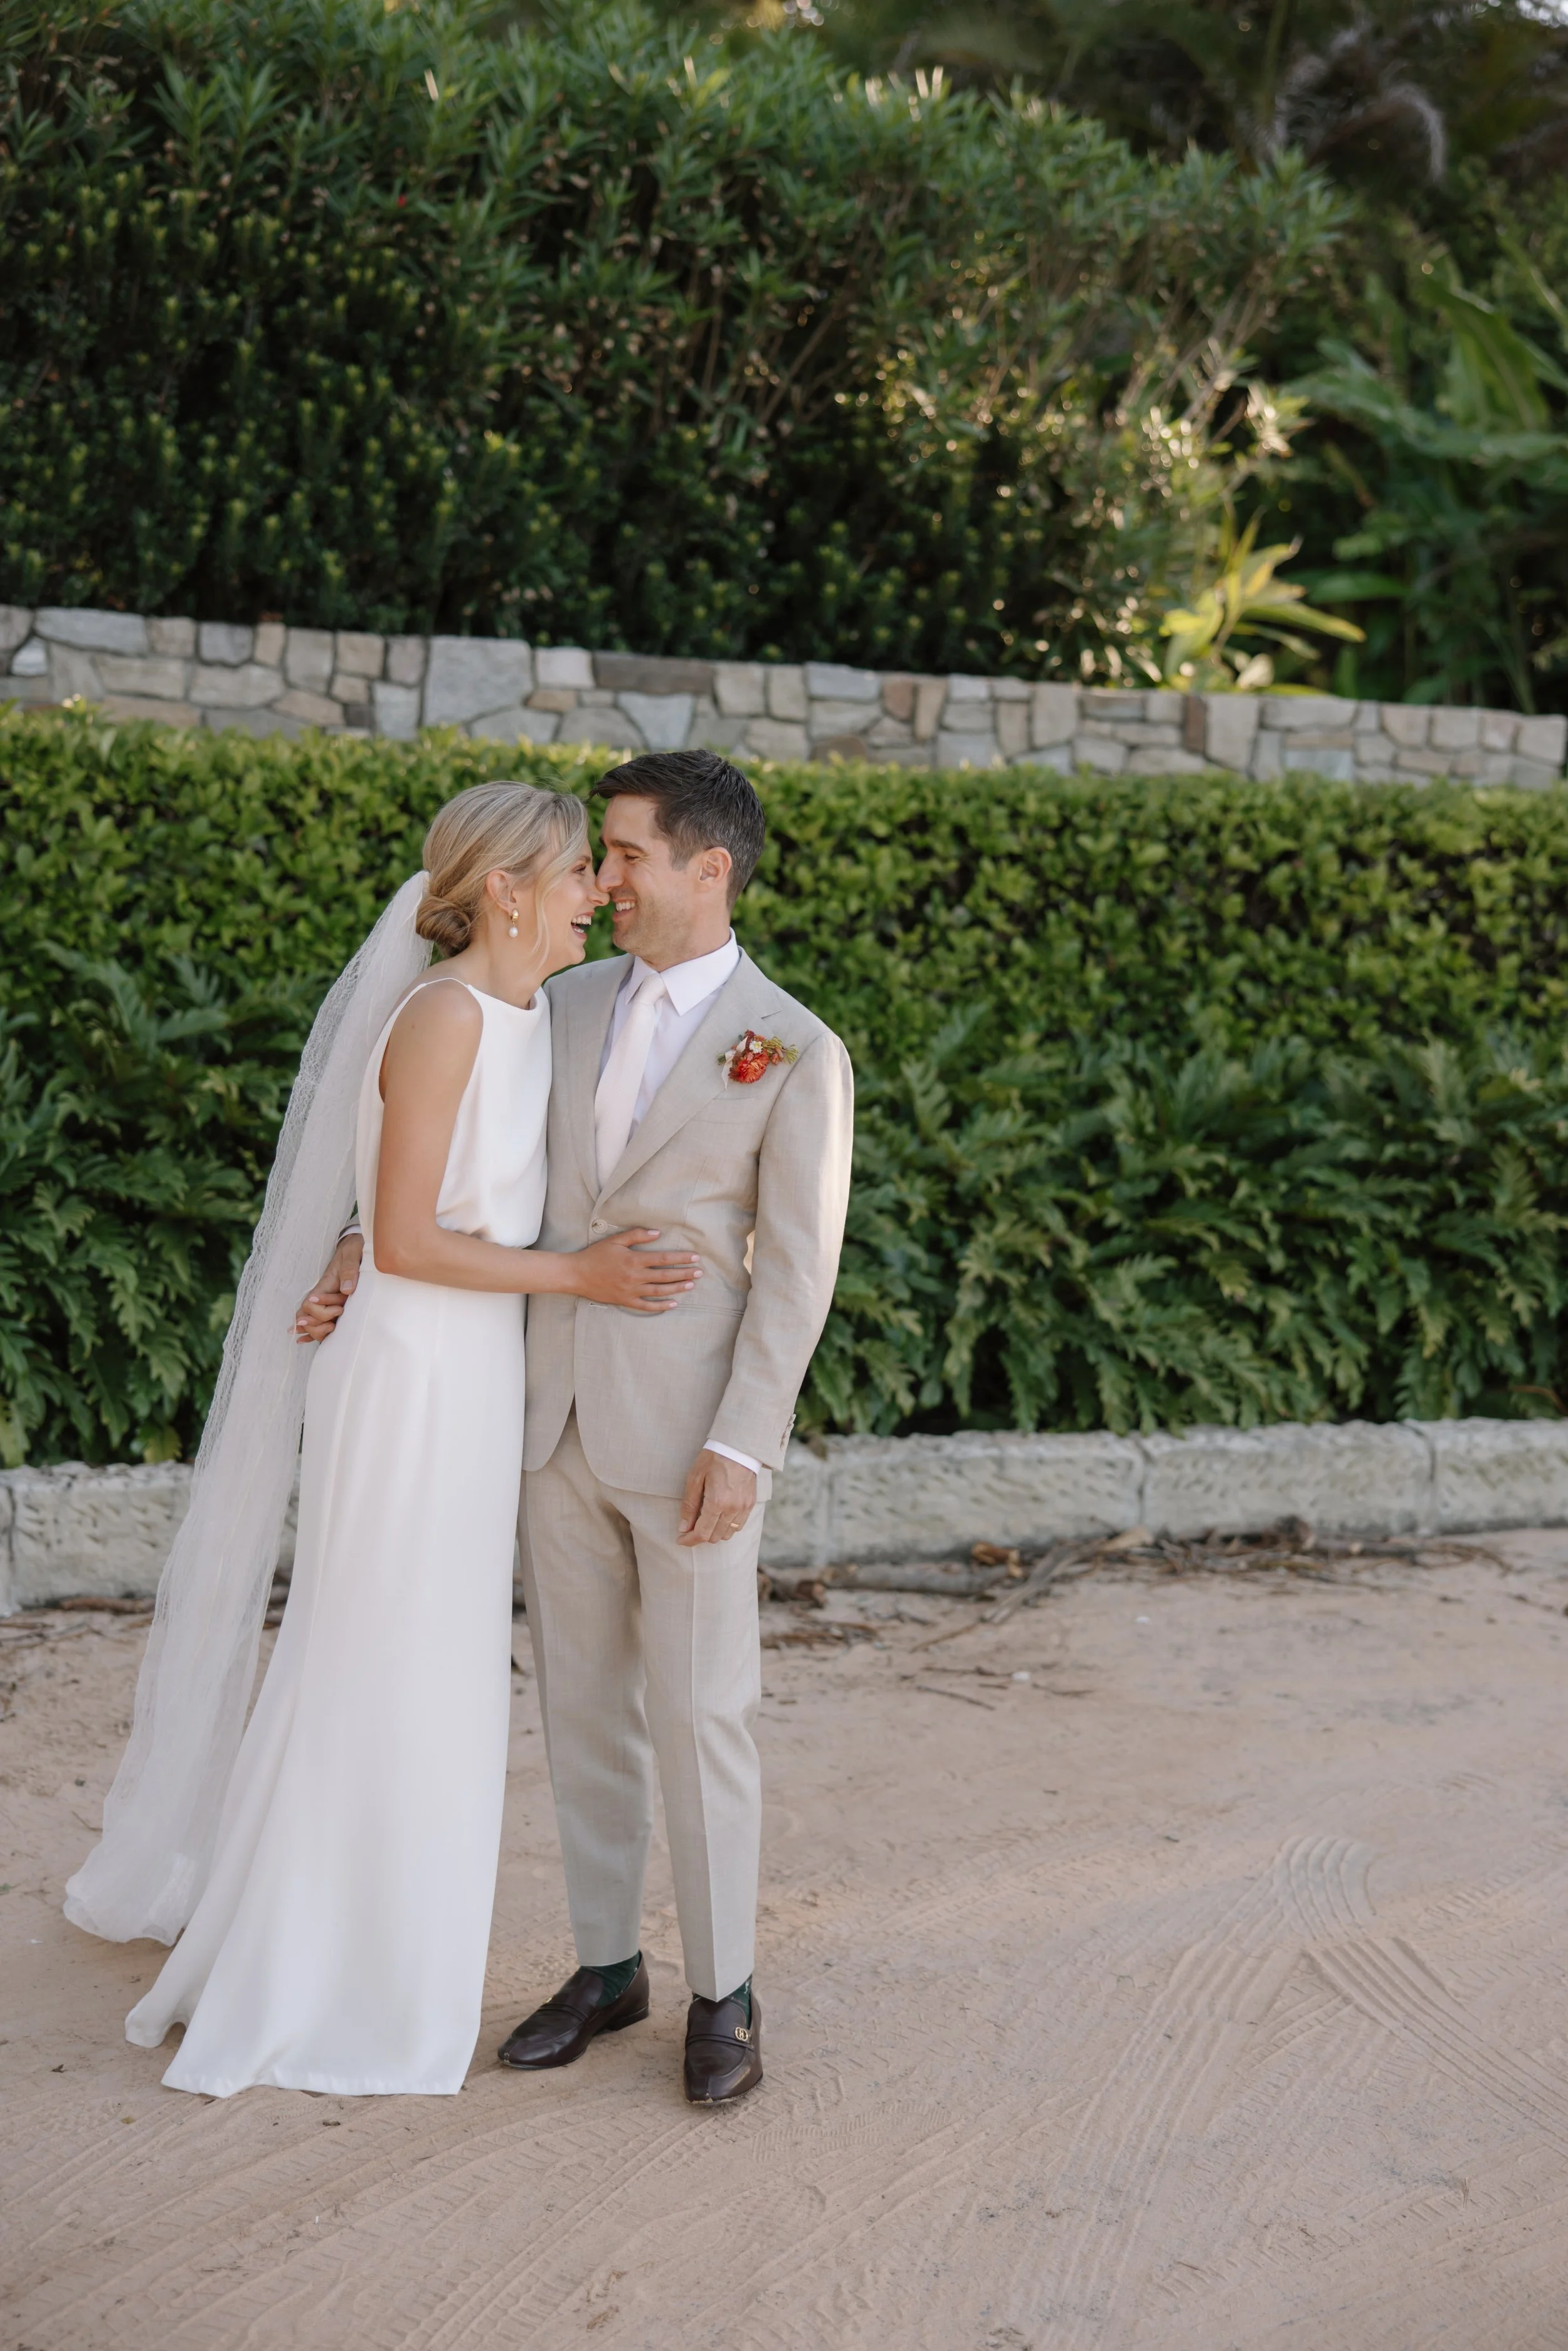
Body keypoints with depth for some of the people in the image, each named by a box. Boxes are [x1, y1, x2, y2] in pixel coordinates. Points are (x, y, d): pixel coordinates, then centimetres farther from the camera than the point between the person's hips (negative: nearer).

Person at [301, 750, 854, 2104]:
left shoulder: (796, 1052, -9)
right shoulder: (575, 1002, 7)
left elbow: (796, 1270, -11)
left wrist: (742, 1446, -17)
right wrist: (368, 1256, -1)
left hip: (693, 1432, -5)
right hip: (559, 1417, 5)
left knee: (699, 1713, 0)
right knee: (583, 1703, 12)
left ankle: (723, 1994, 15)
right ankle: (607, 1966, 25)